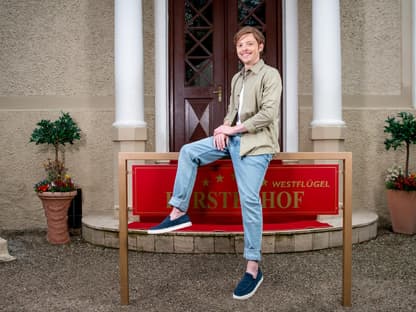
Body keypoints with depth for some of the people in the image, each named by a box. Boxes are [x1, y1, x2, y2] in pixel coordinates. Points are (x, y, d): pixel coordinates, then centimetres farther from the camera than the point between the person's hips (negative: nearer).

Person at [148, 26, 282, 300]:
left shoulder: (270, 75, -5)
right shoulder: (237, 78, 20)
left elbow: (268, 114, -16)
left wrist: (233, 129, -13)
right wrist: (223, 129, -1)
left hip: (255, 143, -8)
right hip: (233, 138, 8)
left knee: (249, 200, -15)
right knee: (188, 152, -3)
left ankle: (253, 269, -8)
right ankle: (179, 213, 1)